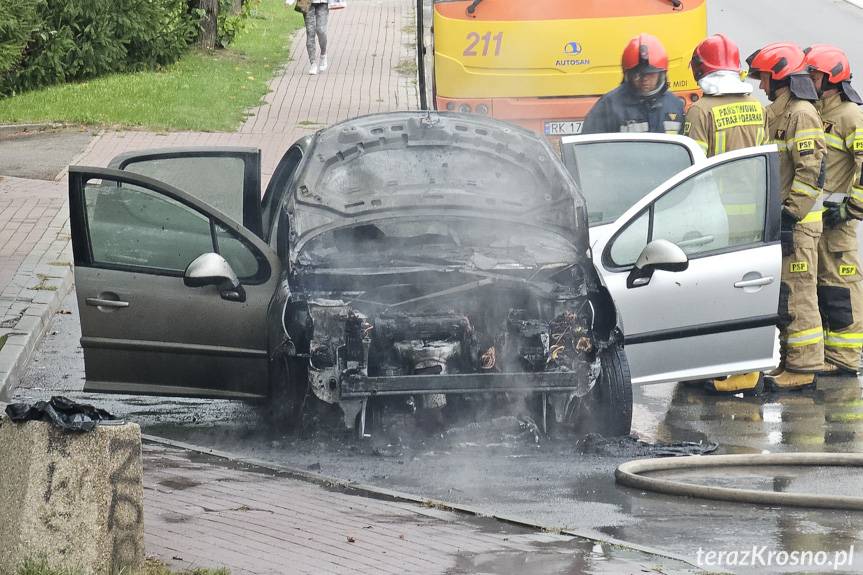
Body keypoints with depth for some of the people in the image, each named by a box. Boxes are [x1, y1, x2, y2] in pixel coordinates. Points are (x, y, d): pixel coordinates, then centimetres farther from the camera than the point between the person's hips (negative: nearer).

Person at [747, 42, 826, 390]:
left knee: (796, 295, -8)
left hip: (798, 221, -10)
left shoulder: (802, 113, -13)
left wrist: (790, 216, -21)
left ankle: (802, 368, -5)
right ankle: (790, 361, 19)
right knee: (781, 294, 13)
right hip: (779, 218, 10)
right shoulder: (776, 114, 17)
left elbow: (811, 171, -20)